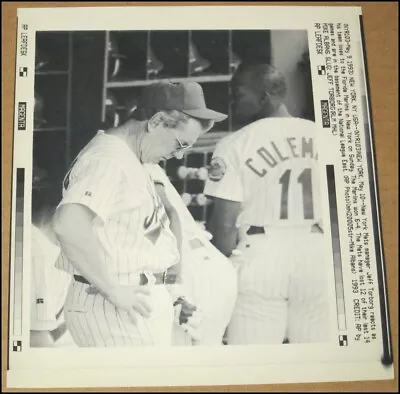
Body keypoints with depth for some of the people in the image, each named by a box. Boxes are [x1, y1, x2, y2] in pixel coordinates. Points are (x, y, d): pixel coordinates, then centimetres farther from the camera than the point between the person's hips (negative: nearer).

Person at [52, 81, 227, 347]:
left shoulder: (129, 160, 14)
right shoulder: (108, 159, -17)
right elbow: (70, 225, -33)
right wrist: (113, 290, -25)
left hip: (139, 303, 10)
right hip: (115, 309, -10)